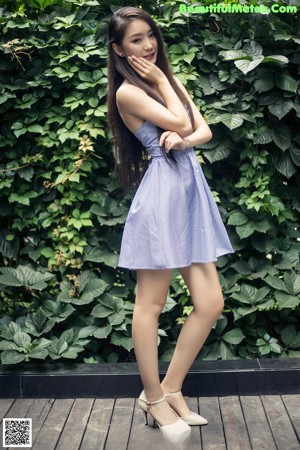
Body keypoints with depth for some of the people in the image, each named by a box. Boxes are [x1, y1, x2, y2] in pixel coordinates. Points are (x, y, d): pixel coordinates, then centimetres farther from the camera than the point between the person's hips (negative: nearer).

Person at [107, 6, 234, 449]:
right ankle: (154, 399, 18)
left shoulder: (170, 79, 18)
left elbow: (204, 131, 10)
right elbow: (180, 123, -13)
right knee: (151, 303, 3)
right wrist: (160, 82, -1)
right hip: (162, 194, -8)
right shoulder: (127, 92, -6)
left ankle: (170, 389, 18)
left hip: (192, 192, 8)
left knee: (211, 303, 4)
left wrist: (181, 140, -11)